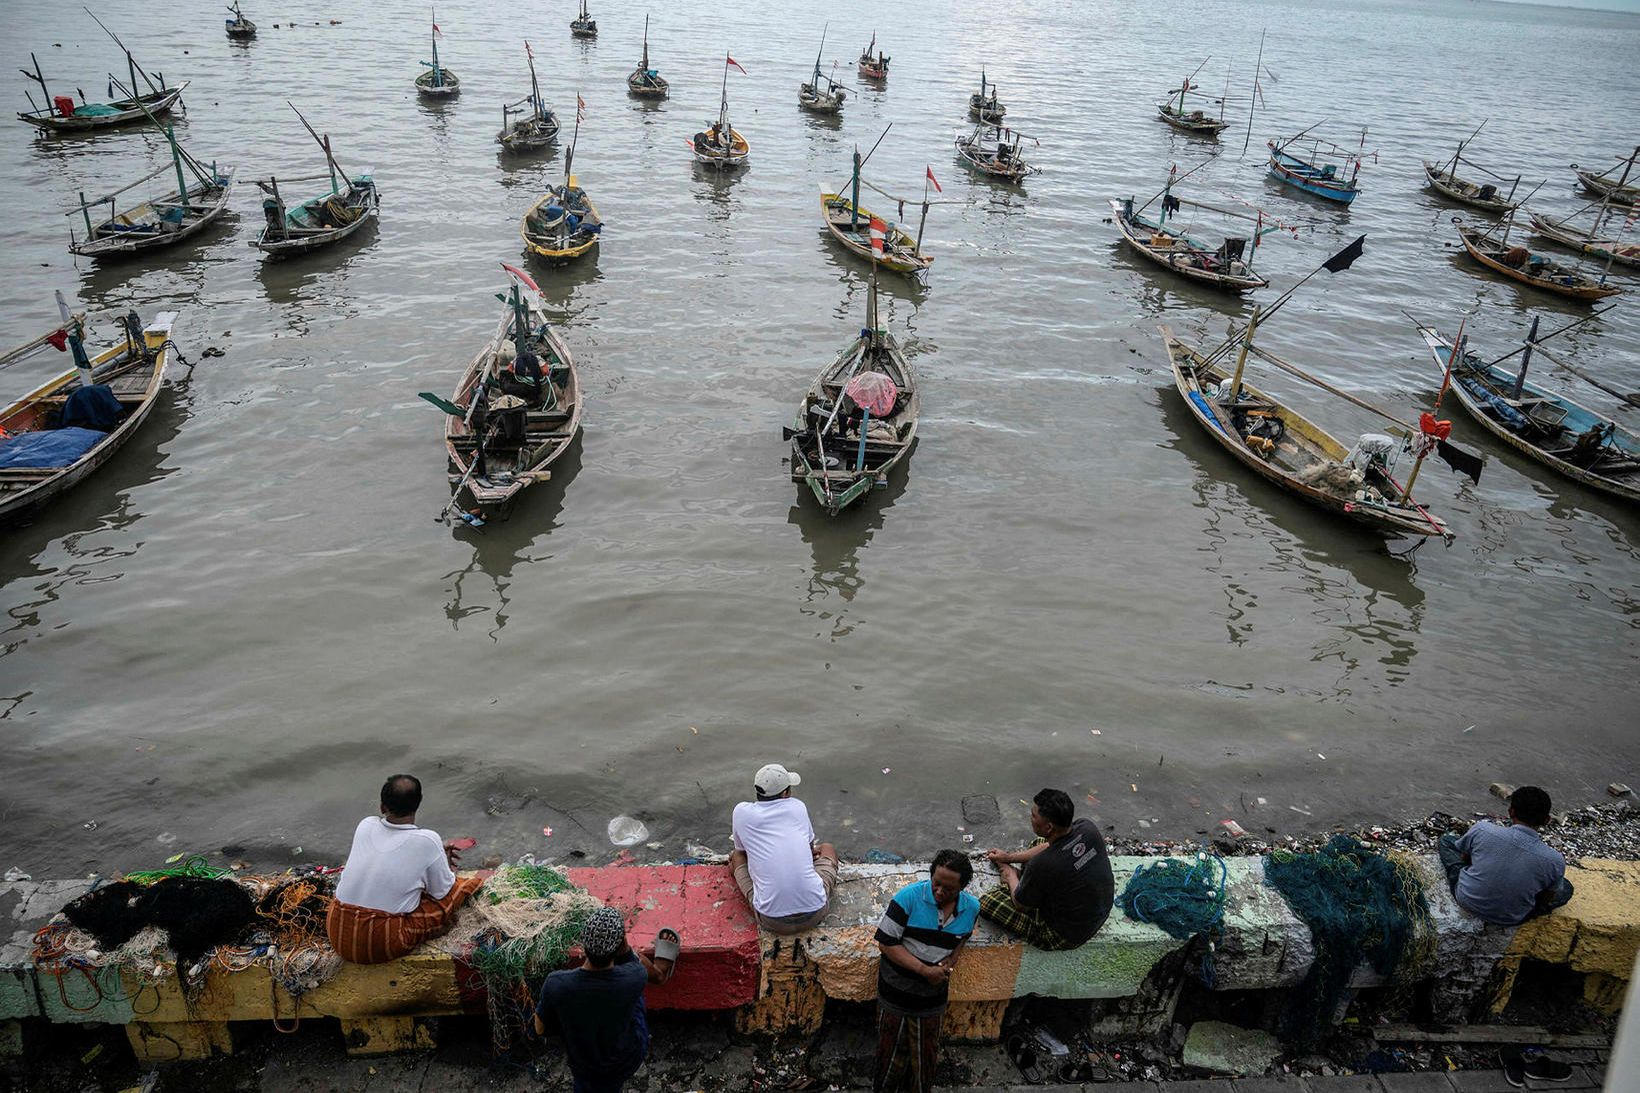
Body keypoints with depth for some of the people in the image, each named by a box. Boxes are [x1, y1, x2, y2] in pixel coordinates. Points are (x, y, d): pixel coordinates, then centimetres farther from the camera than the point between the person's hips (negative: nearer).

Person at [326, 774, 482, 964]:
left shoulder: (365, 825, 2)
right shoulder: (427, 840, -12)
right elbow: (442, 891, 3)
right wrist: (446, 866, 23)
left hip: (338, 939, 5)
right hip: (383, 947, -5)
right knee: (466, 883, 6)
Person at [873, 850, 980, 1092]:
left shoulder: (971, 908, -9)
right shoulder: (908, 897, -23)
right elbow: (886, 944, -20)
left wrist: (952, 957, -6)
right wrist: (924, 970, -24)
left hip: (933, 996, 3)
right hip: (896, 989, -3)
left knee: (925, 1053, 20)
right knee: (891, 1048, 16)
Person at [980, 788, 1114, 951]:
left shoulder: (1041, 865, -36)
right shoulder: (1087, 827, -17)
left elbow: (1020, 904, -13)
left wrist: (1011, 875, 7)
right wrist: (1009, 857, 13)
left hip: (1068, 936, -7)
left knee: (986, 902, -6)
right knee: (1039, 843, 14)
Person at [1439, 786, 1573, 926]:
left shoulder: (1482, 830, -21)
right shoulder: (1555, 861, -22)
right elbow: (1548, 900, -3)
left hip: (1467, 901, 0)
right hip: (1509, 920, 0)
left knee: (1446, 839, 20)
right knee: (1567, 888, 22)